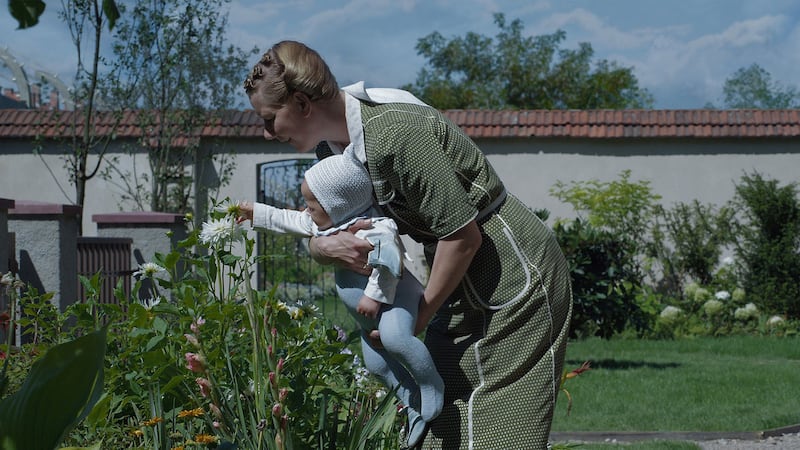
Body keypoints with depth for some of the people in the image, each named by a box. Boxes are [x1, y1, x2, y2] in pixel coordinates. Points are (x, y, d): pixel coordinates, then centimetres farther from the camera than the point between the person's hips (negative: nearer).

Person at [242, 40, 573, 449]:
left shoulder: (395, 133, -27)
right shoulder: (333, 147, 2)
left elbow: (464, 234, -24)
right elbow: (315, 228, 10)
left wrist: (419, 317, -14)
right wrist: (326, 247, -16)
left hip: (516, 283, -9)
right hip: (464, 291, 9)